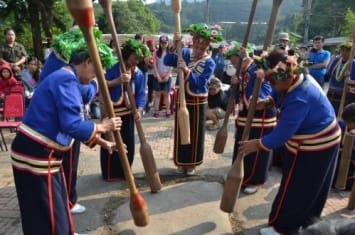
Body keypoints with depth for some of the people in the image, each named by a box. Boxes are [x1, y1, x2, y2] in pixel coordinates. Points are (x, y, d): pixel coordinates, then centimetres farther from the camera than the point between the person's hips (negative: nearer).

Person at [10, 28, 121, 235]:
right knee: (46, 216, 4)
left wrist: (103, 142, 16)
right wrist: (102, 127, -12)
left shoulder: (65, 78, 15)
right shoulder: (67, 80, -18)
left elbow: (71, 123, 17)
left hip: (42, 154, 10)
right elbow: (72, 125, -28)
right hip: (36, 155, -10)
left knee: (57, 207, 24)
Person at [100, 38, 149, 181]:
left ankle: (124, 172, 31)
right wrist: (117, 81, -28)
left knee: (128, 144, 13)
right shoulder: (113, 67, -11)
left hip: (128, 112, 5)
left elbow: (141, 94, 0)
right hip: (111, 112, -5)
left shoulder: (139, 74, 3)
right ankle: (110, 174, 19)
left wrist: (139, 110, -16)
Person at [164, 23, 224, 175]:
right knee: (180, 132, 11)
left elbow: (199, 83, -22)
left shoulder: (209, 63, -11)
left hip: (197, 103, -2)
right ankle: (181, 162, 28)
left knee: (195, 133, 7)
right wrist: (174, 46, -28)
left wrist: (187, 71, -35)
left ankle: (191, 163, 25)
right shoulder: (185, 53, -1)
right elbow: (167, 62, -15)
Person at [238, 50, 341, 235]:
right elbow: (280, 96, 13)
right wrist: (267, 102, -7)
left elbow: (282, 133, -33)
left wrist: (257, 145, -24)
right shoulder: (301, 78, -4)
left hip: (313, 146, -10)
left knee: (294, 189, 4)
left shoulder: (299, 99, -34)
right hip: (324, 140, 10)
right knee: (312, 187, 24)